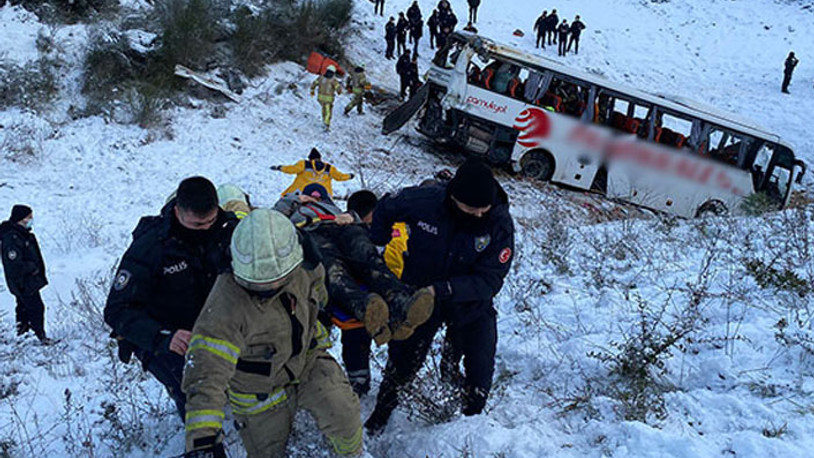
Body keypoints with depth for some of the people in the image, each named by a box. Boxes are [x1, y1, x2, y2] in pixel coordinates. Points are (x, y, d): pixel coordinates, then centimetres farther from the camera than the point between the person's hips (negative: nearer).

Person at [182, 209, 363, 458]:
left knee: (342, 414, -18)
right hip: (260, 389, -3)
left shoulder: (303, 268, -20)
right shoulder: (225, 306, -36)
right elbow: (206, 371, -39)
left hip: (308, 359, 3)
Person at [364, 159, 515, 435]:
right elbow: (385, 210, -2)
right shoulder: (424, 201, -24)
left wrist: (441, 289, -35)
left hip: (470, 306, 0)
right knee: (401, 365, 12)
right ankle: (378, 420, 39)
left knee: (480, 376, 1)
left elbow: (489, 280, -26)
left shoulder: (500, 223, -25)